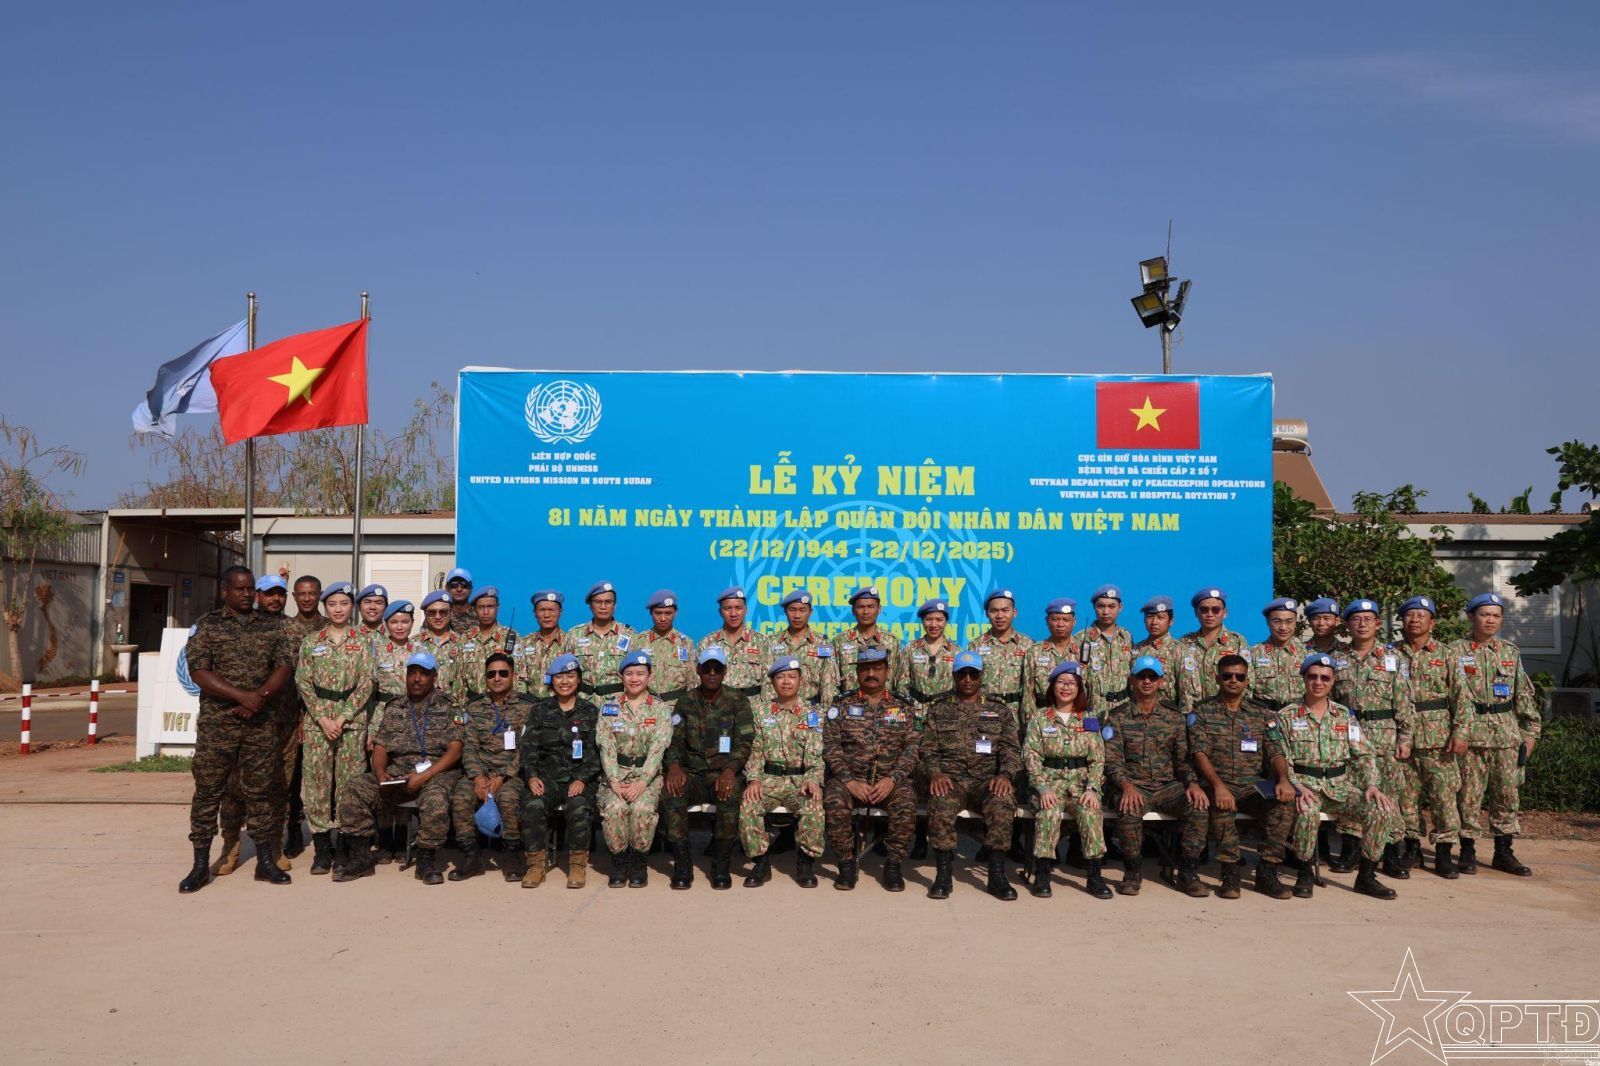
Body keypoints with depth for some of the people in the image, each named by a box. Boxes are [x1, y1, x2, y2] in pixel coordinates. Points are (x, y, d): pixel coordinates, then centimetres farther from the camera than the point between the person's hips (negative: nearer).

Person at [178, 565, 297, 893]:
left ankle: (265, 861, 15)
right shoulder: (206, 625, 1)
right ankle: (200, 865, 10)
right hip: (216, 722, -2)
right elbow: (198, 671, -9)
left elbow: (284, 666, 2)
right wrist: (242, 696, -17)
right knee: (208, 791, 1)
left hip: (260, 722, 2)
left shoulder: (272, 627, 10)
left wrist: (259, 698, -13)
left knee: (260, 791, 7)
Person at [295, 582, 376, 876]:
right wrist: (323, 719, -9)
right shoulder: (310, 642, 8)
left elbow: (366, 684, 0)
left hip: (352, 718, -1)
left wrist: (343, 718, -10)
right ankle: (321, 849, 6)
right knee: (317, 780, -2)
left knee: (349, 782, -2)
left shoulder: (362, 642, 6)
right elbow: (303, 682, 2)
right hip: (317, 719, 1)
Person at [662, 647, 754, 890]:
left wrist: (730, 770, -24)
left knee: (731, 794, -35)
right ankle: (682, 864, -16)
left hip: (724, 774, -2)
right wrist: (674, 765, -18)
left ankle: (721, 865, -17)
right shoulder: (686, 702, 10)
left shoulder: (738, 702, 3)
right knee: (671, 793, -30)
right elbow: (675, 740, 5)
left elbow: (745, 743, -5)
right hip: (693, 774, 2)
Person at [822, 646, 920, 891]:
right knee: (834, 801, -31)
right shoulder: (841, 705, 8)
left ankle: (893, 864, -11)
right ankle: (847, 864, -12)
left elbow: (913, 747, 1)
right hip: (849, 777, 0)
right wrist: (849, 781, -15)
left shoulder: (905, 707, 11)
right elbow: (830, 746, -1)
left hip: (891, 780, 0)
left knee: (906, 803, -30)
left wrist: (892, 779, -15)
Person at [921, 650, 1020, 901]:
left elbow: (1011, 749, 8)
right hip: (950, 778, 0)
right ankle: (943, 874, -22)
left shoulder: (1000, 711, 18)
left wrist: (1005, 774, -13)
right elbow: (928, 749, 10)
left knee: (1003, 801, -34)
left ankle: (997, 875, -23)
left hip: (988, 780, 0)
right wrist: (935, 773, -12)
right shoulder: (939, 710, 18)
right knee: (940, 803, -35)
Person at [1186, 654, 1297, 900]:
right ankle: (1231, 871, -21)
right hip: (1217, 784, -2)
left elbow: (1275, 753, 5)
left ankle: (1267, 871, -19)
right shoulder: (1202, 711, 6)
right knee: (1221, 805, -36)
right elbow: (1199, 753, -6)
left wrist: (1283, 779, -18)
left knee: (1284, 801, -28)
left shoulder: (1263, 713, 14)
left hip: (1254, 787, 3)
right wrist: (1218, 786, -24)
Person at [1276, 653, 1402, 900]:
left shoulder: (1345, 716, 14)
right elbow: (1281, 760, -3)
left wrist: (1371, 784, -10)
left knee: (1383, 810, -22)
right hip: (1305, 784, -3)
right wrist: (1297, 787, -21)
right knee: (1307, 811, -37)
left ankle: (1366, 875, -3)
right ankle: (1304, 873, -13)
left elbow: (1363, 755, 8)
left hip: (1340, 785, 3)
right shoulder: (1287, 717, 4)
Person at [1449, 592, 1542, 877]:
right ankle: (1468, 851, 9)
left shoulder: (1511, 652, 12)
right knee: (1469, 795, -1)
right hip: (1470, 733, -4)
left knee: (1506, 794, 7)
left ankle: (1503, 852, 17)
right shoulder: (1456, 651, 0)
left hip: (1507, 734, 4)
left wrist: (1531, 731, 8)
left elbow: (1525, 695, 13)